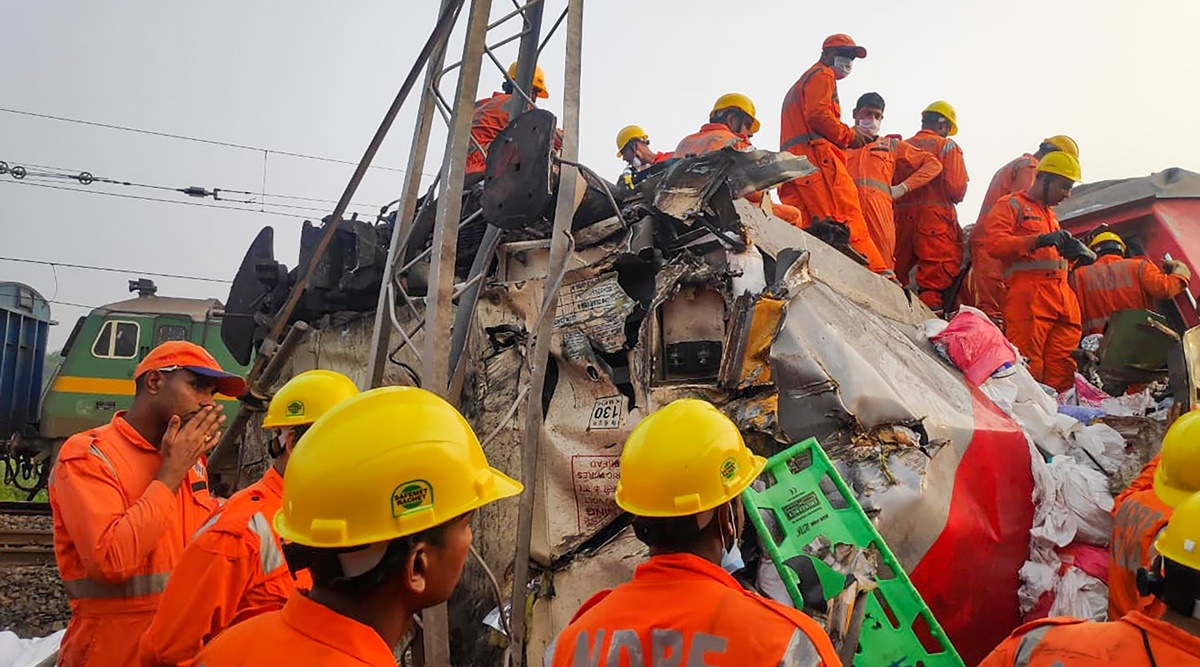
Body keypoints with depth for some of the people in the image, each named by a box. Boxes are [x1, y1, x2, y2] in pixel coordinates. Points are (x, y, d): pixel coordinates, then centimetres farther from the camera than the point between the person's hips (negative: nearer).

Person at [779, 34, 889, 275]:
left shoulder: (800, 84, 38)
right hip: (815, 156, -10)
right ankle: (878, 273, -27)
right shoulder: (822, 75, 8)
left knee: (806, 228, 0)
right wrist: (848, 135, -1)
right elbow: (817, 113, -11)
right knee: (849, 221, -19)